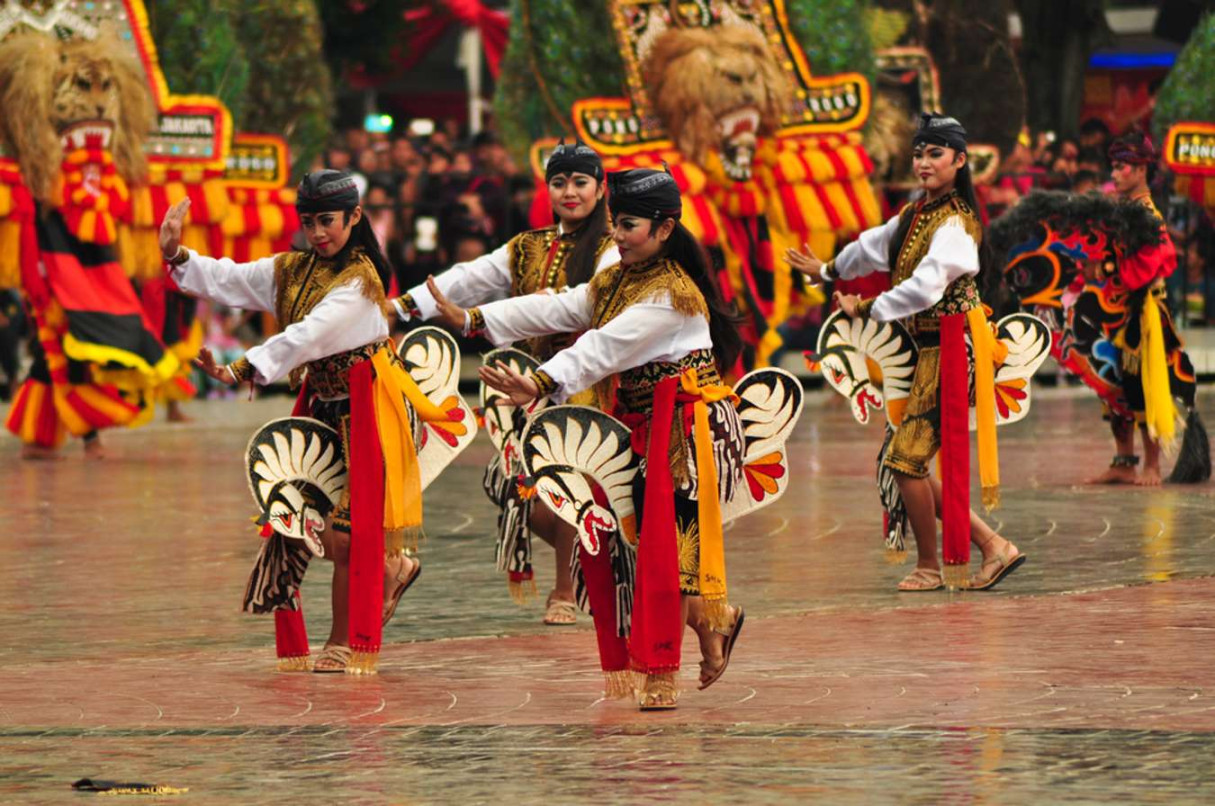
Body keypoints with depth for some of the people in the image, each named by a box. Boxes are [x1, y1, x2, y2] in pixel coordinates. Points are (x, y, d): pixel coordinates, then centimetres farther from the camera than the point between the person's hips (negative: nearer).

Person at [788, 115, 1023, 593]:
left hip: (948, 350, -9)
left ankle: (929, 567, 5)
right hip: (926, 350, 9)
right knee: (908, 462, 7)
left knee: (907, 458, -9)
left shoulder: (955, 223, -14)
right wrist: (827, 271, 46)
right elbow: (875, 247, 31)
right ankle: (992, 546, 12)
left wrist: (865, 309, -17)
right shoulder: (916, 214, 13)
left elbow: (924, 286, -24)